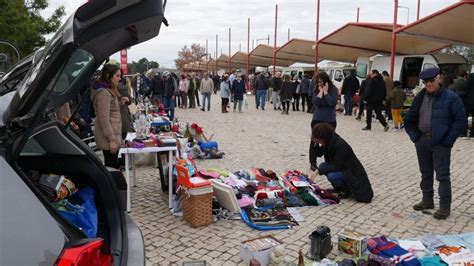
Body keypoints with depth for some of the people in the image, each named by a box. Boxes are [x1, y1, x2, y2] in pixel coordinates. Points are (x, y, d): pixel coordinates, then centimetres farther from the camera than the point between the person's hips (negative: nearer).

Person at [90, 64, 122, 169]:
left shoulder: (109, 90, 16)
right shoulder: (104, 92, -15)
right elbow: (104, 118, -21)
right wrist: (111, 139, -22)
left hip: (114, 134, 10)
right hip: (109, 136, -10)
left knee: (113, 166, 13)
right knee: (111, 167, -7)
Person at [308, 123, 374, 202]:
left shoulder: (340, 145, -29)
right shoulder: (328, 142, -5)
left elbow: (337, 167, -27)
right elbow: (319, 154, 7)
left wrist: (318, 171, -28)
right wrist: (314, 143, -10)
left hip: (352, 173, -9)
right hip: (341, 167, 9)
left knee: (331, 176, -30)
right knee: (322, 166, -5)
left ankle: (348, 190, -4)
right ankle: (339, 187, 9)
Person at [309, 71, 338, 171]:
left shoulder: (333, 89, -7)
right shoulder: (316, 90, 0)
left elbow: (332, 102, -20)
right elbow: (315, 103, -14)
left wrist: (325, 92, -15)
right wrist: (321, 91, -14)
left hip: (330, 121, -2)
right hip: (317, 119, 2)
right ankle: (313, 163, 15)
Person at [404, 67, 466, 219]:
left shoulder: (451, 98, -8)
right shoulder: (420, 97, 8)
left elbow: (460, 120, -10)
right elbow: (410, 119, 16)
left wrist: (448, 140, -14)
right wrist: (414, 135, 6)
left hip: (440, 143, -6)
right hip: (422, 141, 6)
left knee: (442, 175, 0)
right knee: (425, 173, 15)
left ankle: (445, 206, 9)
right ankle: (427, 201, 29)